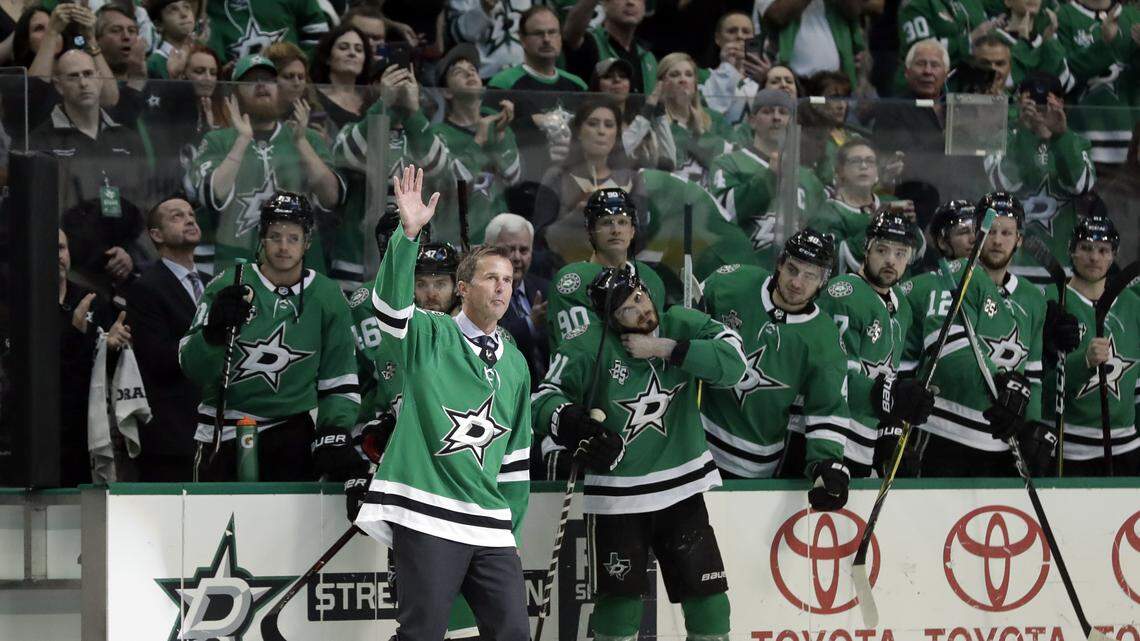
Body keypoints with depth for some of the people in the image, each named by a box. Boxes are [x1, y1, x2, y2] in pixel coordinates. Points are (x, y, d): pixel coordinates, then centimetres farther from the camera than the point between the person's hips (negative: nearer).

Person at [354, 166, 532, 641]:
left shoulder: (516, 365, 18)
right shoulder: (429, 337, 1)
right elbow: (390, 301, -20)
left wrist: (514, 531, 20)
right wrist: (408, 236, -35)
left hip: (491, 529, 6)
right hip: (427, 518, -6)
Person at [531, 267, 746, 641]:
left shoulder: (681, 325, -3)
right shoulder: (590, 347, -12)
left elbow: (732, 362, -15)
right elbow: (545, 399, -14)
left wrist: (667, 350, -19)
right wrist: (571, 421, -34)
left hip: (681, 487, 3)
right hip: (615, 497, -2)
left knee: (707, 596, 3)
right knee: (620, 604, 0)